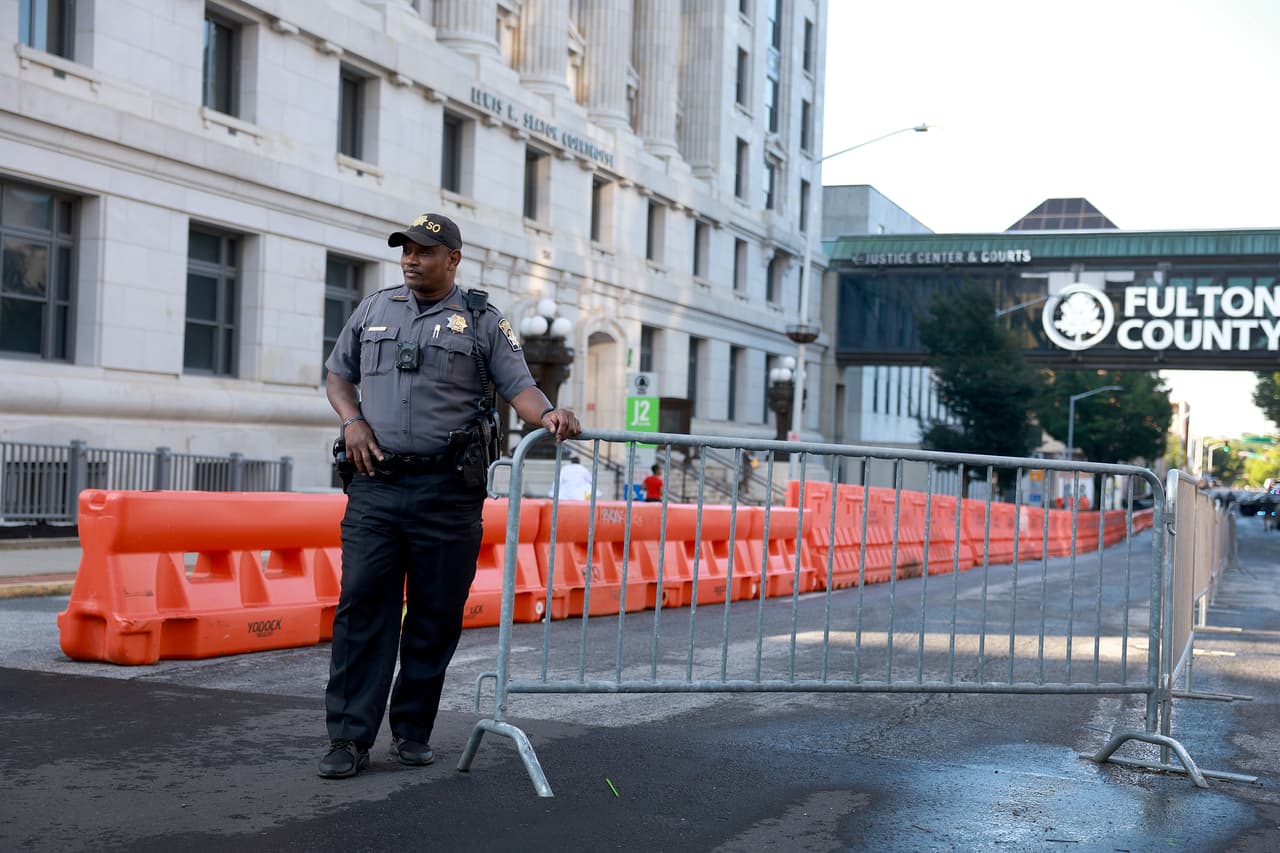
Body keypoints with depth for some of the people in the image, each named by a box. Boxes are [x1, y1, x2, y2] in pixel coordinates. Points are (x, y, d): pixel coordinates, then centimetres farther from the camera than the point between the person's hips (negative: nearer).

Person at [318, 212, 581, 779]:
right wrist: (352, 420, 1)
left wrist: (547, 415, -22)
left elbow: (517, 386, -1)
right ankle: (349, 738, 0)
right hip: (375, 484, 2)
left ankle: (413, 730, 18)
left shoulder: (483, 322, 5)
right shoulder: (373, 310, 15)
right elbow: (338, 375, 21)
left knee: (436, 616, 4)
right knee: (361, 607, -4)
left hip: (447, 491, -2)